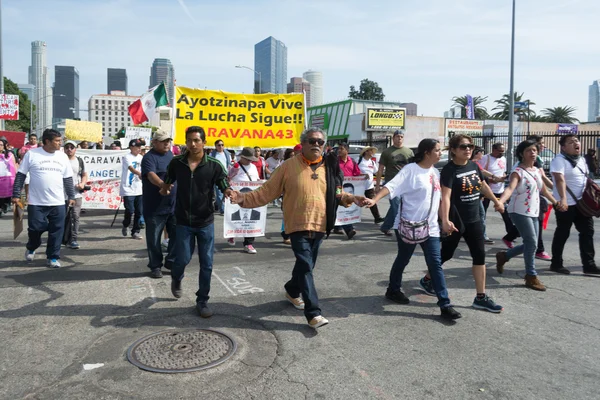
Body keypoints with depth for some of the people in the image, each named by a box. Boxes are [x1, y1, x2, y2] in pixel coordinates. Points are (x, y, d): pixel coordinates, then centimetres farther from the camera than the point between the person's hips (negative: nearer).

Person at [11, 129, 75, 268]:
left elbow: (68, 178, 12)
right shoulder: (31, 154, -3)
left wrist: (71, 196, 9)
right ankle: (31, 248, 33)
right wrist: (16, 194, -4)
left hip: (58, 202, 3)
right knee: (35, 228, 2)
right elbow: (20, 175, 0)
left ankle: (53, 257, 15)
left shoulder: (63, 156, 6)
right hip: (36, 202, -2)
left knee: (56, 231, 2)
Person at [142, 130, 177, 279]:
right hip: (155, 207, -6)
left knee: (177, 235, 9)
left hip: (174, 205, 6)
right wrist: (162, 184, -52)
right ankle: (155, 266, 17)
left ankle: (171, 262, 24)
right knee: (154, 238, 4)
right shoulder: (149, 157, -13)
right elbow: (151, 175, -32)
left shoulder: (170, 154, 11)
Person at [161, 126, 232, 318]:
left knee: (206, 263, 4)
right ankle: (176, 279, 41)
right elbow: (167, 182, 12)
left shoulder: (214, 165, -9)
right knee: (183, 259, 5)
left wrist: (229, 193, -33)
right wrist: (165, 189, -10)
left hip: (206, 221, 0)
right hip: (183, 221, 1)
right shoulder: (176, 163, -4)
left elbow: (225, 187, -10)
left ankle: (202, 300, 21)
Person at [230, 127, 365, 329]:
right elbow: (267, 191, -5)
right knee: (305, 267, -11)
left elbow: (336, 194, 16)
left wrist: (350, 198, -2)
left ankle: (292, 291, 45)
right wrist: (244, 198, -16)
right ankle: (313, 313, -6)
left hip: (319, 226, 5)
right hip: (298, 225, -5)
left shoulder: (329, 167, 4)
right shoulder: (289, 165, -6)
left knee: (307, 265, 18)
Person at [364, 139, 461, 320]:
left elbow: (440, 197, 19)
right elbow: (391, 186, -22)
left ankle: (445, 305, 3)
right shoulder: (410, 170, -12)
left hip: (430, 227, 6)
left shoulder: (435, 172, 11)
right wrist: (374, 200, -37)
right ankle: (393, 290, 35)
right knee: (403, 260, 11)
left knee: (436, 264, 1)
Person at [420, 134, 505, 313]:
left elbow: (483, 185, 21)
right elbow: (445, 196, -31)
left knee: (480, 255, 6)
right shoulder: (449, 170, -19)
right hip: (456, 221, -7)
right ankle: (426, 279, 33)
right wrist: (445, 220, -42)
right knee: (446, 253, 8)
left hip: (474, 219, 7)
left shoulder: (473, 165, 3)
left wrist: (496, 201, 30)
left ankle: (481, 297, 15)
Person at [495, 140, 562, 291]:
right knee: (532, 243, -10)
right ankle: (531, 277, 3)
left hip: (533, 212, 8)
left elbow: (543, 190, 24)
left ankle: (503, 256, 30)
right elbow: (510, 188, -30)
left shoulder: (537, 170, 11)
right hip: (519, 212, -8)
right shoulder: (518, 171, -13)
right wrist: (500, 201, -48)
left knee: (530, 244, 10)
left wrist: (556, 203, 33)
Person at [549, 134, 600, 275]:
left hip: (582, 203, 8)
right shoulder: (559, 160, -14)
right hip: (566, 204, -8)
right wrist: (563, 199, -40)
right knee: (562, 233, 1)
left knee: (587, 232, 7)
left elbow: (585, 179, 23)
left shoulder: (581, 160, 13)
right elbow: (560, 179, -28)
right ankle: (556, 263, 13)